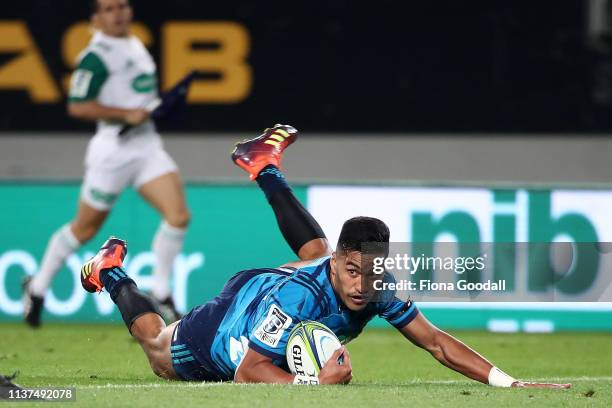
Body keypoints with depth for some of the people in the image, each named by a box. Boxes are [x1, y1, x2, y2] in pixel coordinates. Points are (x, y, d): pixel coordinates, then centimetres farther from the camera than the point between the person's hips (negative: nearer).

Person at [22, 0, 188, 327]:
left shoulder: (136, 45, 14)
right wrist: (127, 114, -20)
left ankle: (160, 293, 0)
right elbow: (77, 106, -18)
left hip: (148, 146, 7)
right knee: (85, 229, 6)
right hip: (113, 149, -7)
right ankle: (37, 287, 25)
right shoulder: (96, 56, -12)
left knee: (178, 215, -11)